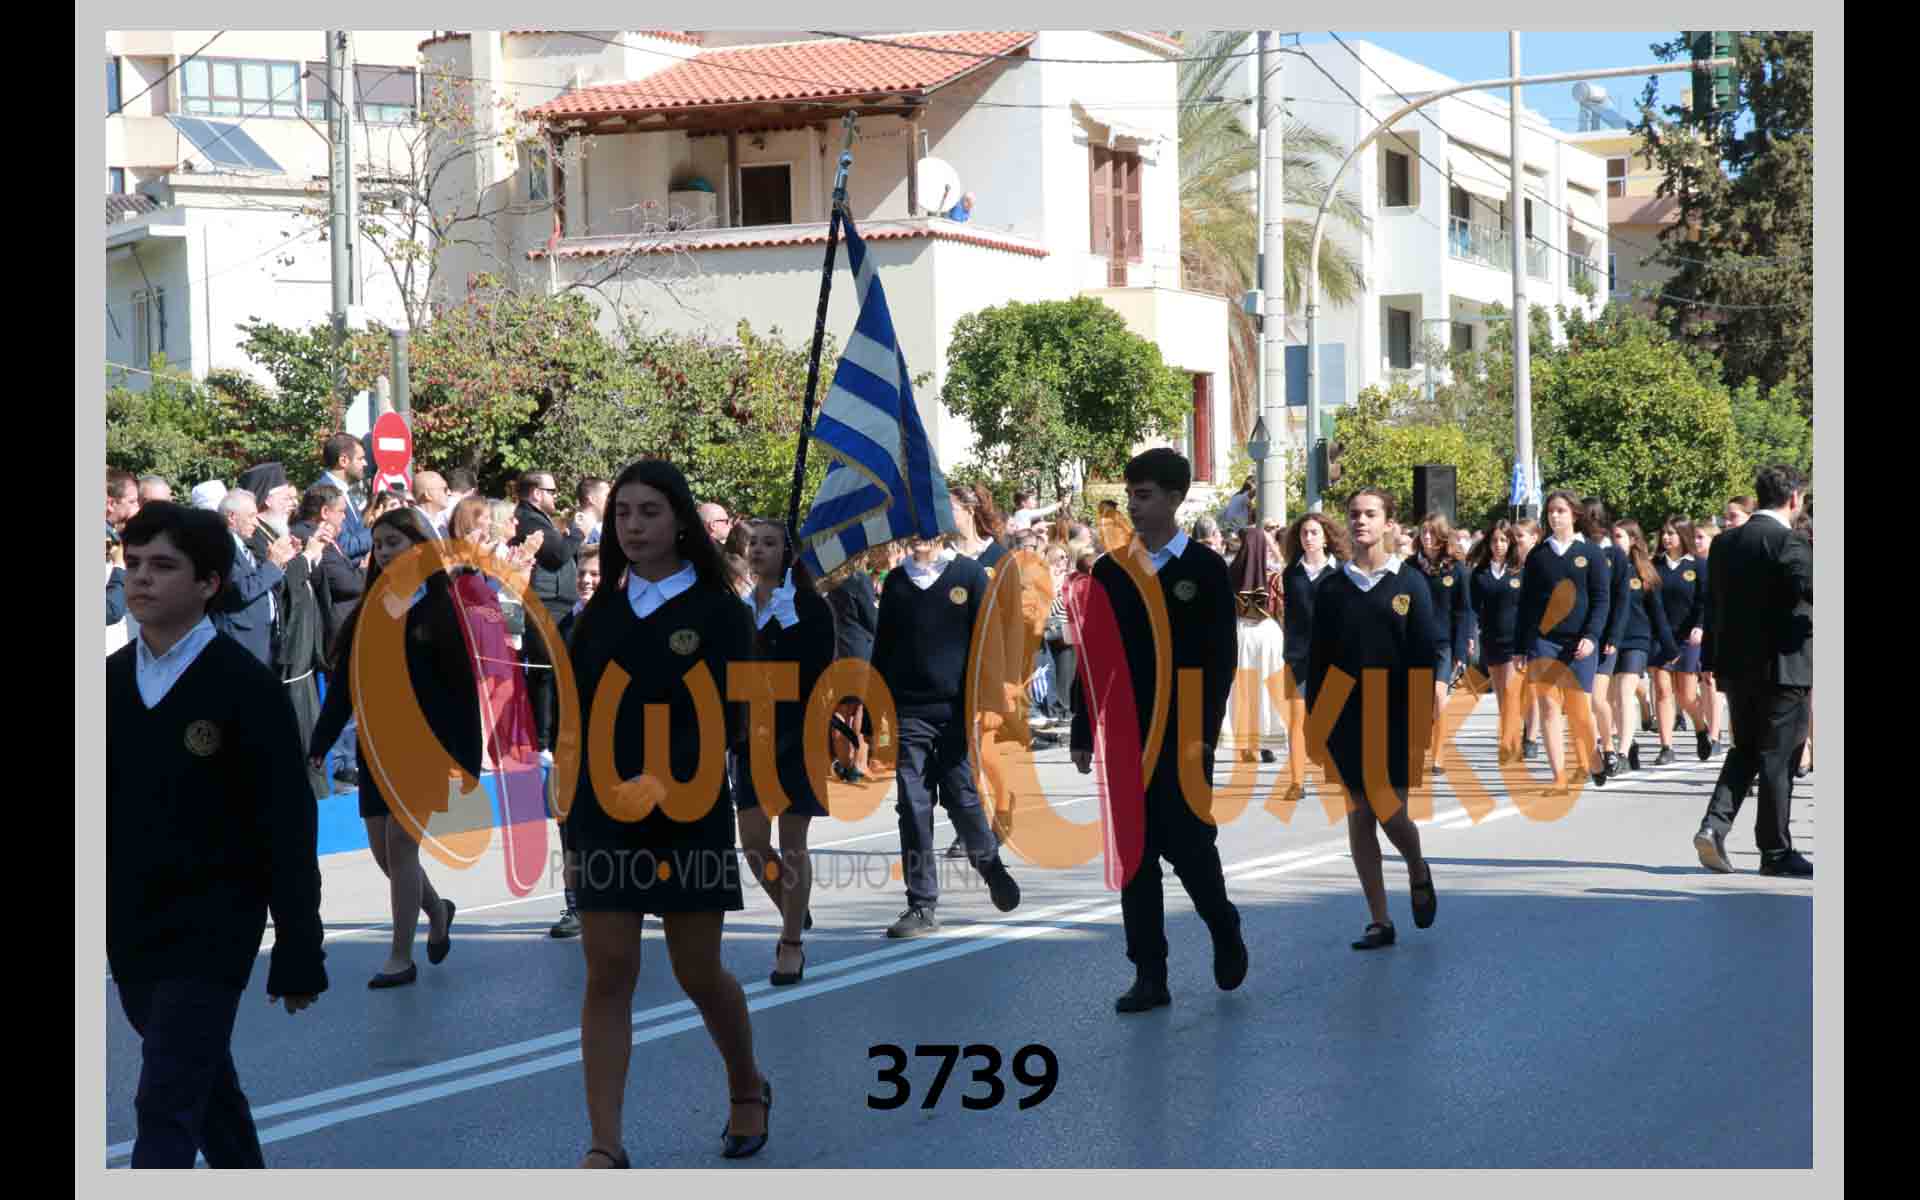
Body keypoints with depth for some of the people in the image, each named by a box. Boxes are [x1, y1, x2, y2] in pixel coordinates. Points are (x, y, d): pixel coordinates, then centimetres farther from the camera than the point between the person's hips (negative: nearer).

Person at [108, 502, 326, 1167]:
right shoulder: (109, 681, 5)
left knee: (165, 1109, -11)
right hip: (130, 931, 6)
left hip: (209, 936, -6)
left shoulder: (245, 687, -12)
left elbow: (288, 827, -11)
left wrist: (300, 957, -11)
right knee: (207, 1088, 21)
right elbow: (97, 810, 11)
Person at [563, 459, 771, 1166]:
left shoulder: (717, 611, -3)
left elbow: (725, 720, -12)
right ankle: (604, 1147, -1)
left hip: (689, 815, -3)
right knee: (607, 974, -3)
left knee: (698, 971, 7)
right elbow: (577, 725, 11)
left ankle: (748, 1089, 34)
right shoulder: (600, 612, 8)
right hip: (603, 817, 3)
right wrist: (570, 830, 9)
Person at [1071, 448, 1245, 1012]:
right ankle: (1149, 976, 8)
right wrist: (1083, 735, 6)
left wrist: (1204, 733, -13)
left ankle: (1224, 930, 24)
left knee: (1187, 845, -5)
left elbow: (1222, 658, -5)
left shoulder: (1206, 569, -1)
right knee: (1135, 854, 2)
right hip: (1125, 734, 3)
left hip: (1184, 734, -3)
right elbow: (1092, 658, 10)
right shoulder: (1109, 571, 8)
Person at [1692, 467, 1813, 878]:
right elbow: (1812, 589, -27)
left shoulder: (1724, 543, 8)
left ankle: (1714, 825, 1)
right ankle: (1776, 852, 11)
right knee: (1778, 758, 3)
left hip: (1735, 666, 6)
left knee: (1745, 750, 18)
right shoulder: (1789, 543, -14)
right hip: (1782, 666, -6)